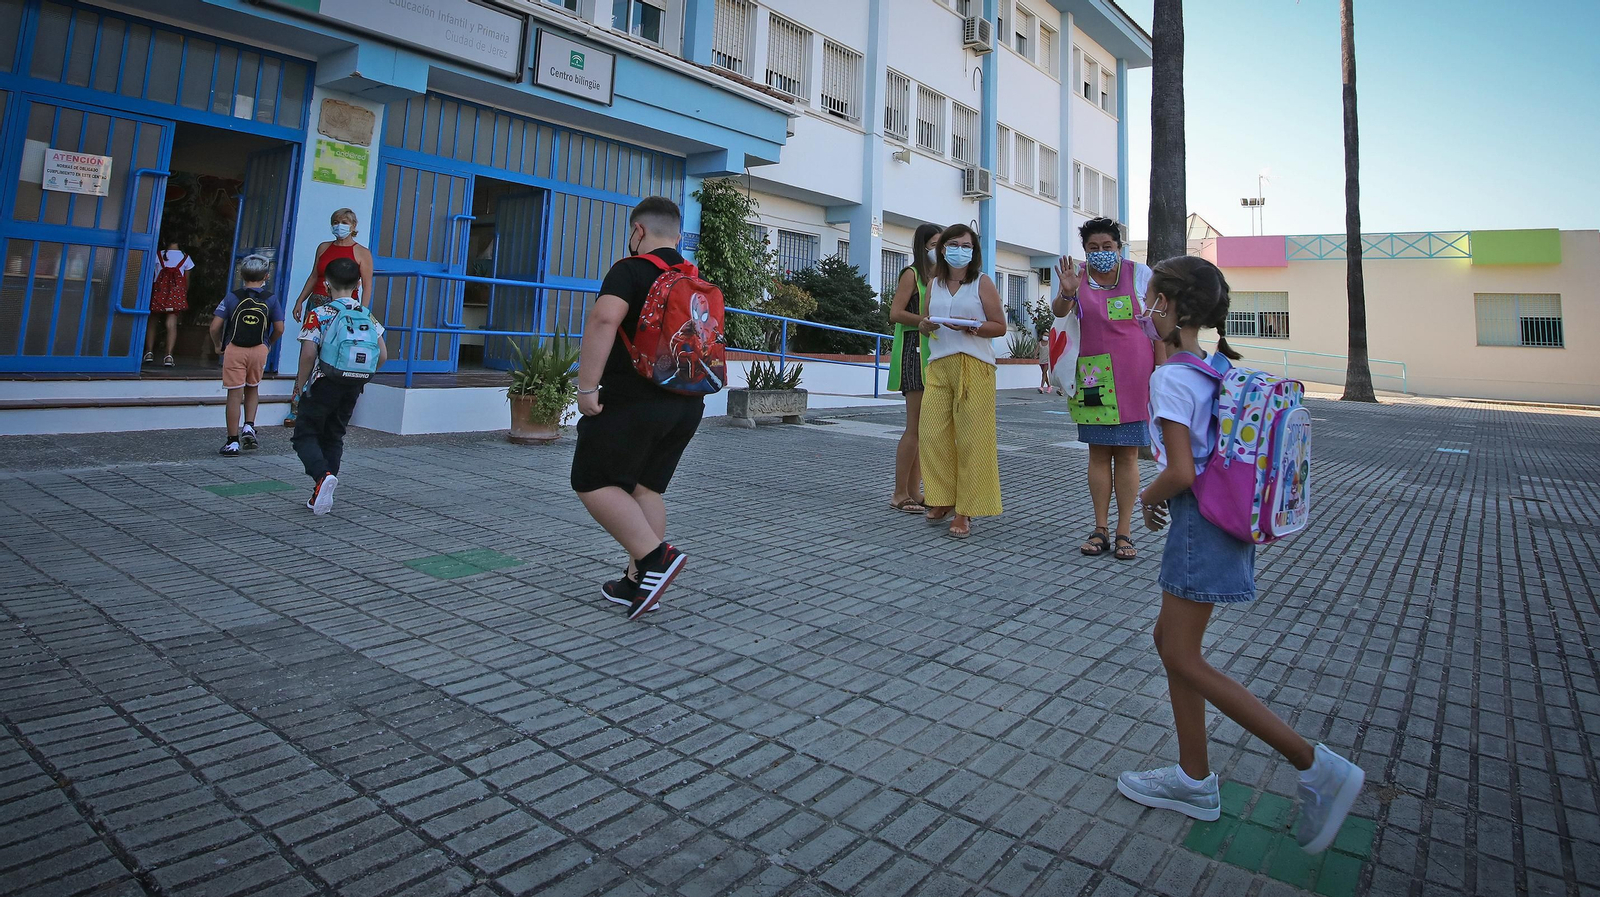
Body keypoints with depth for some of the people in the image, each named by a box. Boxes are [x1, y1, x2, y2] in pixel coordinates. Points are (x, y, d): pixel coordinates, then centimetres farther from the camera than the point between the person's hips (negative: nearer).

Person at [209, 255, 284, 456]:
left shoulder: (232, 297, -2)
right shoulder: (271, 300, 0)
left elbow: (215, 327, -5)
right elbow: (279, 328, -1)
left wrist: (218, 345, 12)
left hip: (234, 349, -1)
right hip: (259, 350, 1)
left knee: (235, 394, 2)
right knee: (253, 389, 22)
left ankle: (233, 441, 5)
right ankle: (249, 426, 6)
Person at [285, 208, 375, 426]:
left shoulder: (361, 252, 2)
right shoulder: (323, 248, 15)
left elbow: (367, 286, -4)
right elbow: (313, 276, 21)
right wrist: (300, 300, 15)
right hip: (317, 304, 4)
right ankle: (297, 406, 4)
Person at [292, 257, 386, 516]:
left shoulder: (318, 315, -8)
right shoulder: (367, 315, 5)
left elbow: (308, 353, -17)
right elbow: (382, 355, 1)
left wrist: (301, 383, -3)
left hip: (324, 384, -4)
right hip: (353, 388, 5)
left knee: (305, 434, 7)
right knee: (334, 437, 15)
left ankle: (323, 475, -19)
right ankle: (323, 495, 16)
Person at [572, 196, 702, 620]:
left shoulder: (631, 270, -8)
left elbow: (604, 319, -25)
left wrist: (587, 387, -21)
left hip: (634, 403, -7)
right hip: (687, 406, 8)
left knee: (592, 482, 3)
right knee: (647, 487, 14)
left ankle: (655, 556, -9)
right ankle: (638, 583, 17)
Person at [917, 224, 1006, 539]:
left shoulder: (983, 282, 4)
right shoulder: (934, 283, 16)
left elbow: (1000, 326, 1)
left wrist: (970, 327, -17)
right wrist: (926, 325, -2)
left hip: (974, 365, -4)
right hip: (939, 365, 4)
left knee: (971, 438, -4)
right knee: (933, 434, -3)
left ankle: (964, 511, 2)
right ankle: (942, 500, 13)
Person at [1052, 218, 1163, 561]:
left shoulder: (1140, 274, 4)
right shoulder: (1076, 276, 5)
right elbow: (1059, 311, -13)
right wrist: (1067, 292, -35)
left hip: (1133, 375, -1)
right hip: (1092, 376, 1)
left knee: (1127, 454, 1)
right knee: (1098, 452, 3)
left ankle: (1124, 531, 6)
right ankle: (1100, 529, 9)